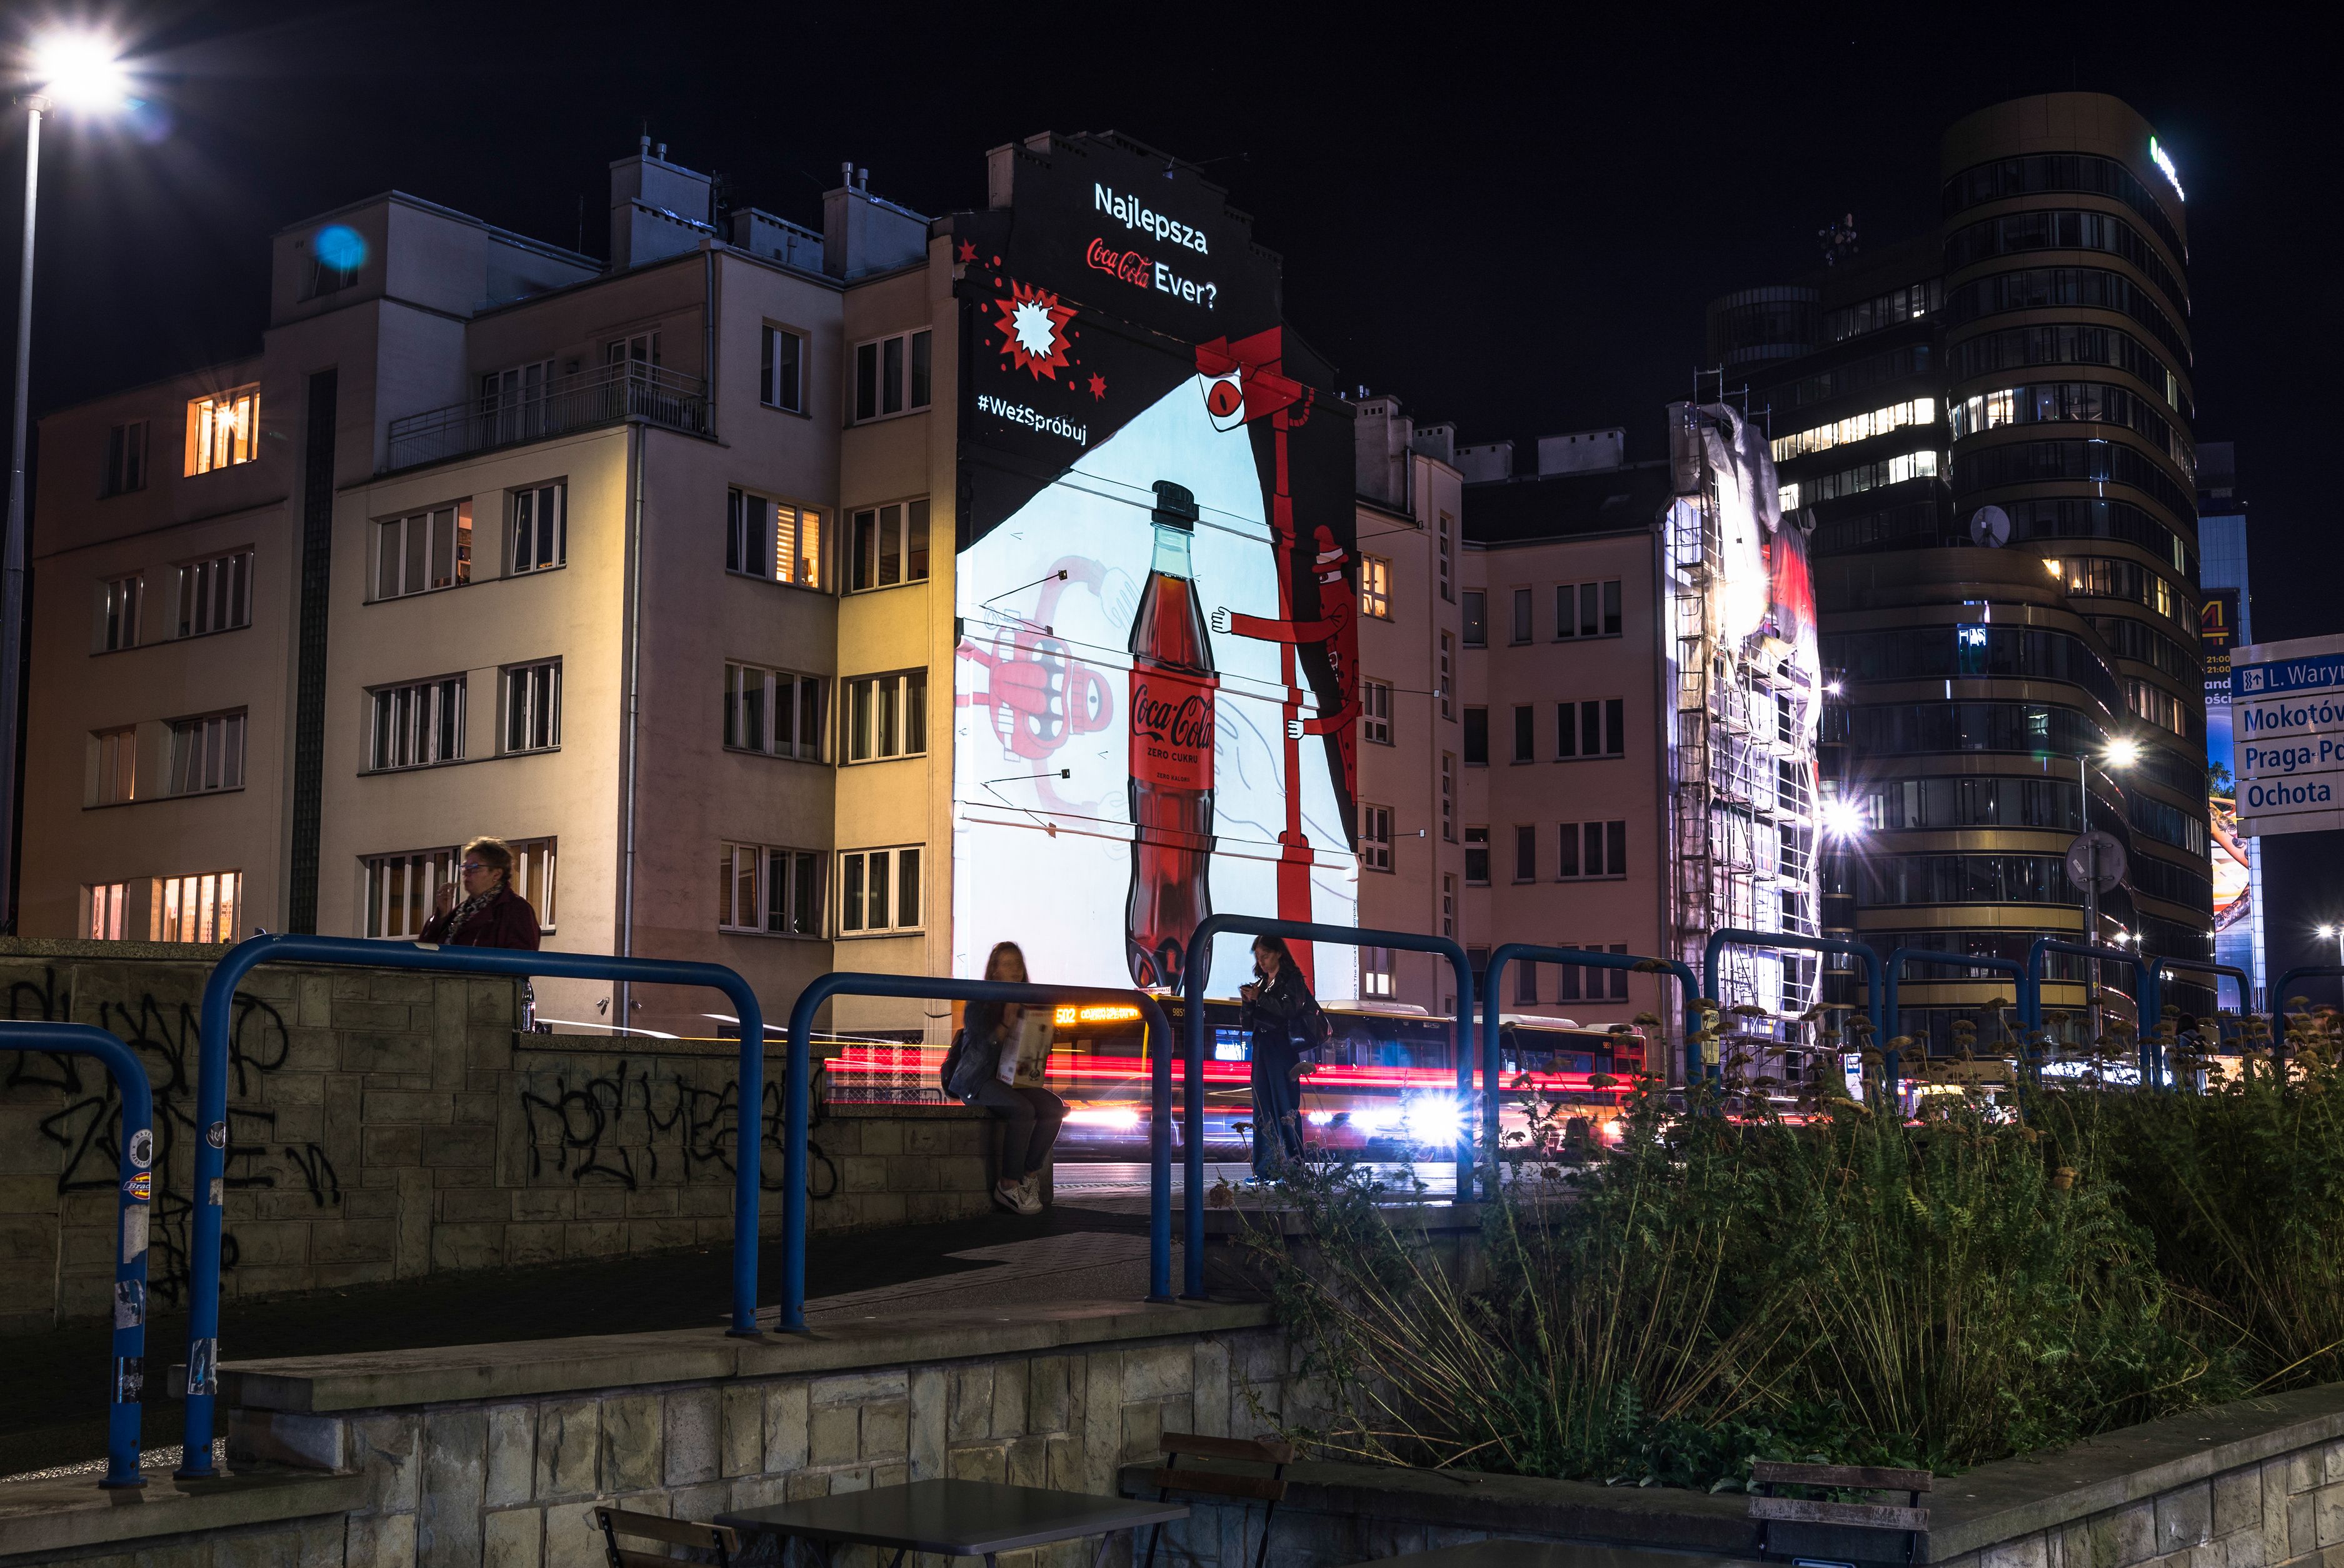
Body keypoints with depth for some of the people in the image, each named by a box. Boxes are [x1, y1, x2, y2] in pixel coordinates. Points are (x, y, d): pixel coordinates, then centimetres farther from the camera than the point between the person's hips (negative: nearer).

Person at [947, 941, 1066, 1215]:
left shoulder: (1024, 1005, 17)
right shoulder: (979, 1004, -3)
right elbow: (987, 1045, -13)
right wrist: (1008, 1019, -17)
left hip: (1011, 1078, 7)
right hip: (977, 1080, -6)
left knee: (1054, 1107, -20)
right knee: (1023, 1110, -33)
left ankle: (1030, 1176, -15)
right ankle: (1009, 1186, -25)